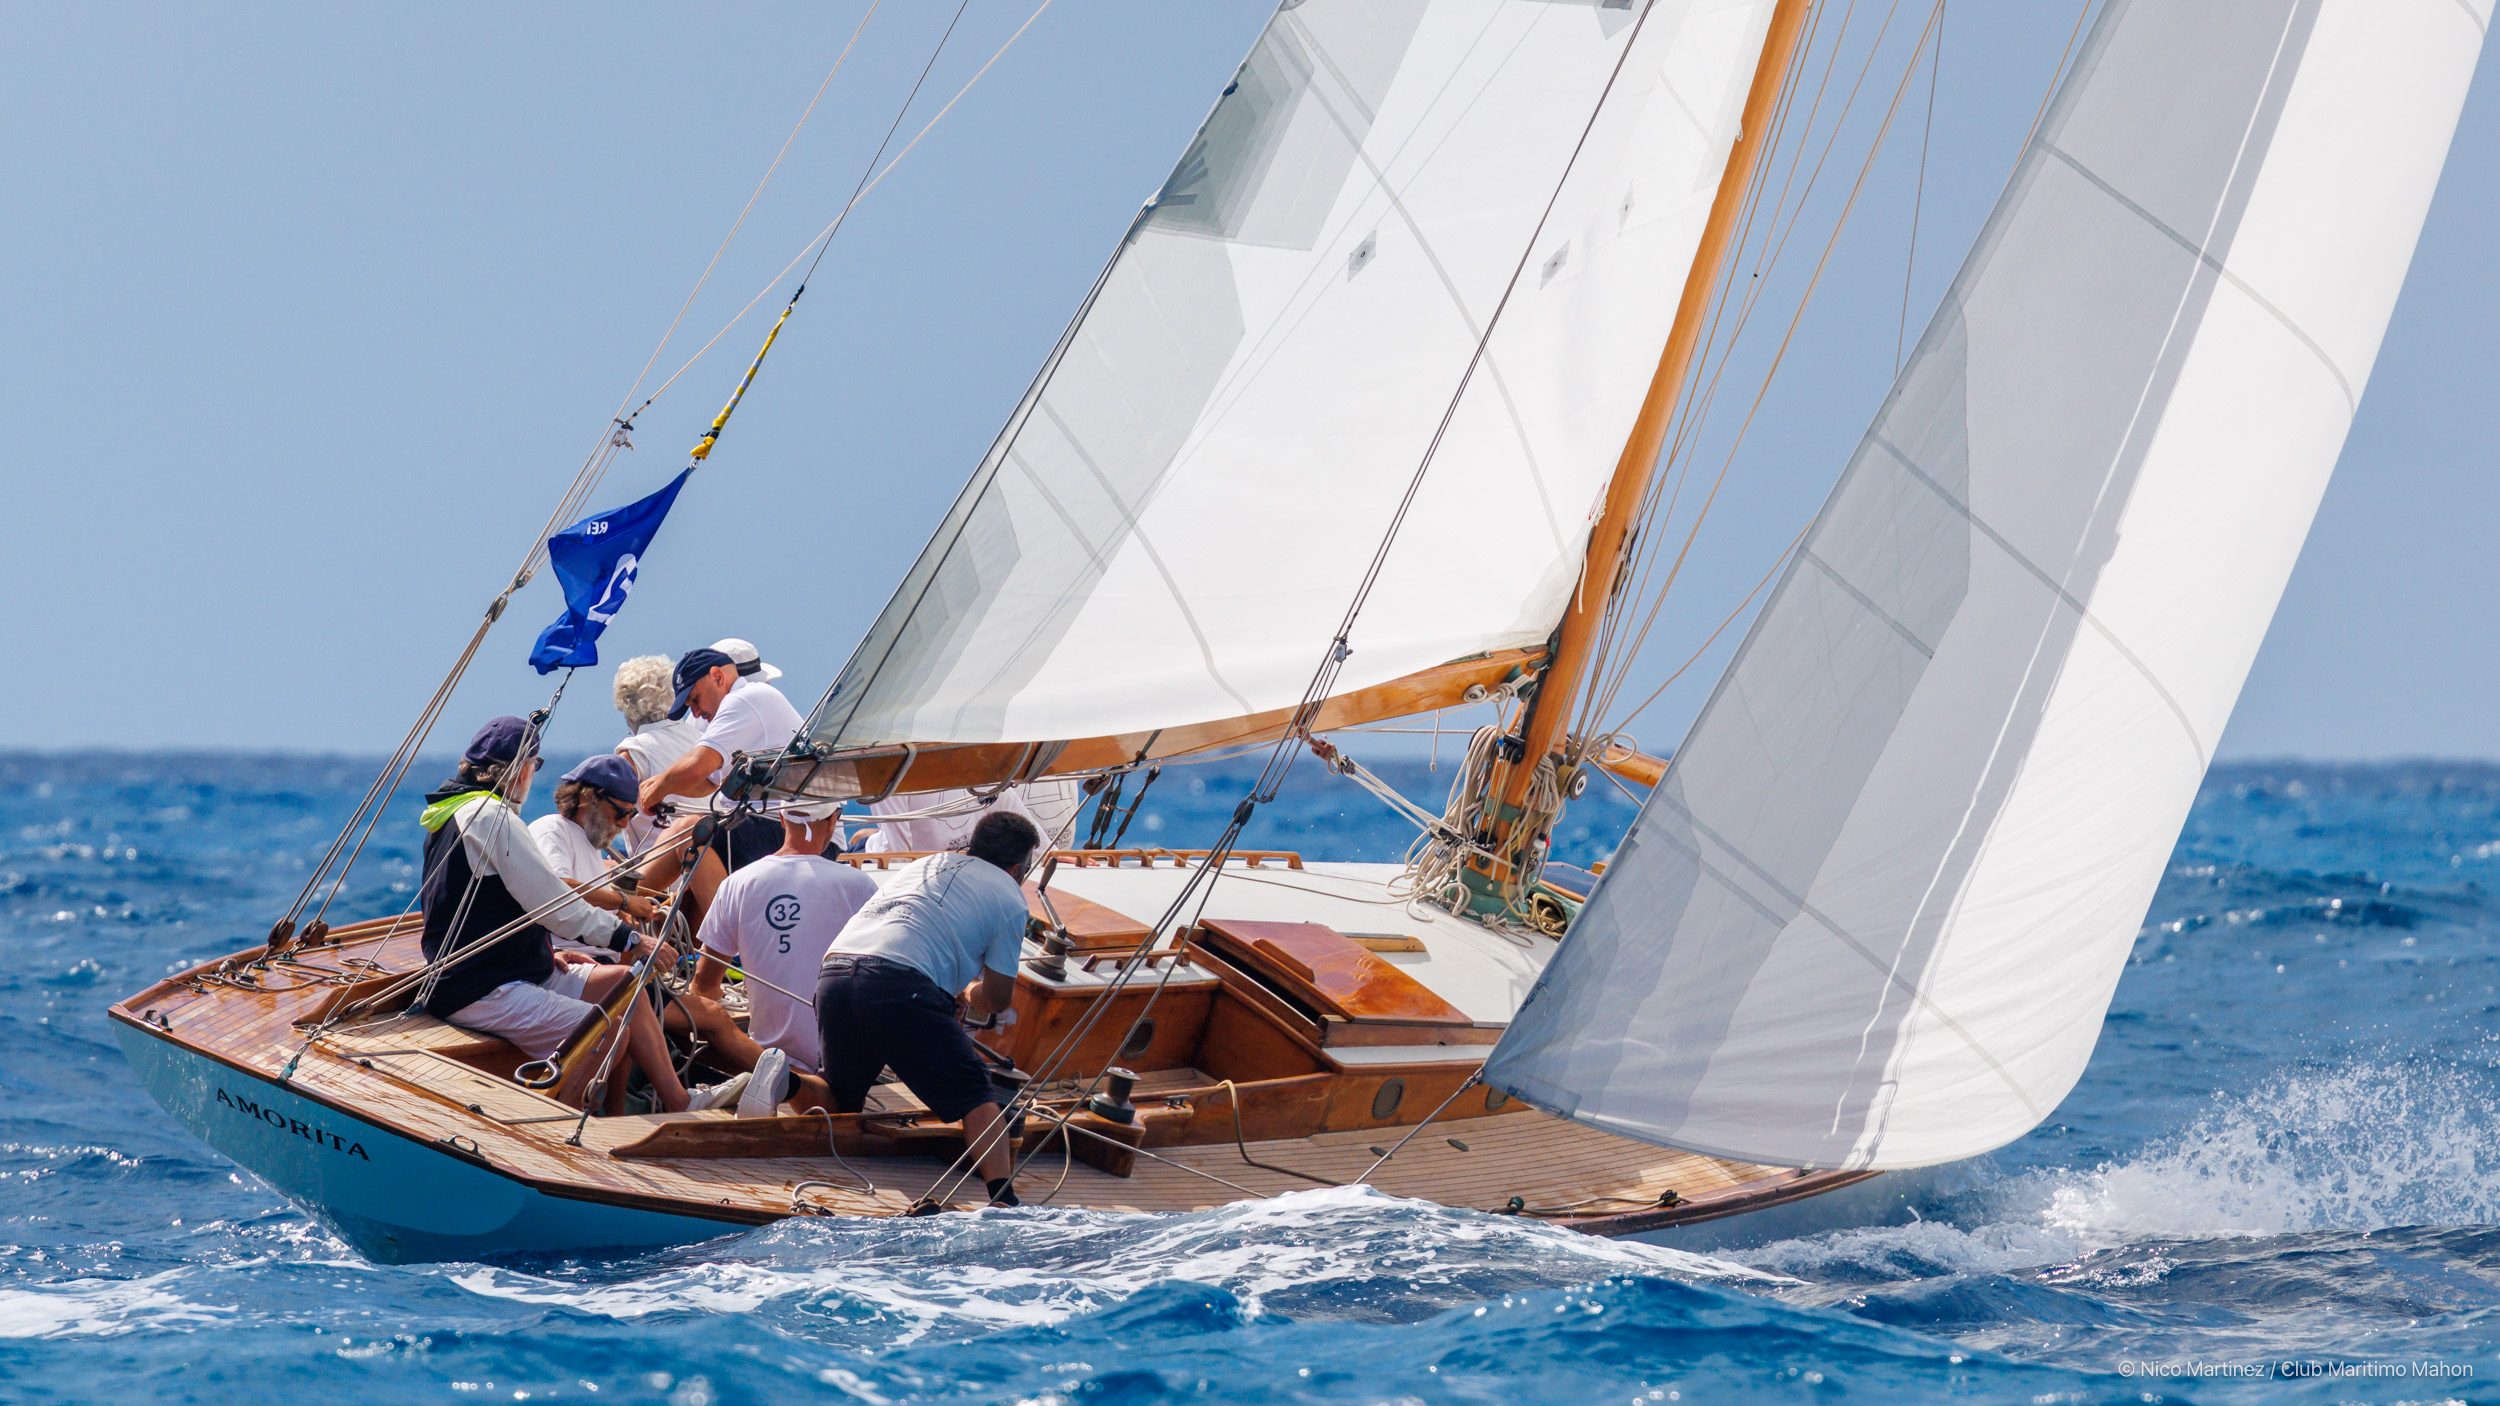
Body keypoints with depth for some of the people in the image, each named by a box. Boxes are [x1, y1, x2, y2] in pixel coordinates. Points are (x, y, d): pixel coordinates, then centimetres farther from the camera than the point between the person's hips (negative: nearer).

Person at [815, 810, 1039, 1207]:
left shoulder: (923, 865, 33)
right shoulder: (1008, 895, 15)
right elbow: (997, 999, 17)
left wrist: (954, 992, 58)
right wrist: (970, 995, 39)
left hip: (832, 975, 6)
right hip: (899, 986, -6)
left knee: (840, 1097, 26)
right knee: (974, 1093, 2)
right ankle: (1003, 1198, -12)